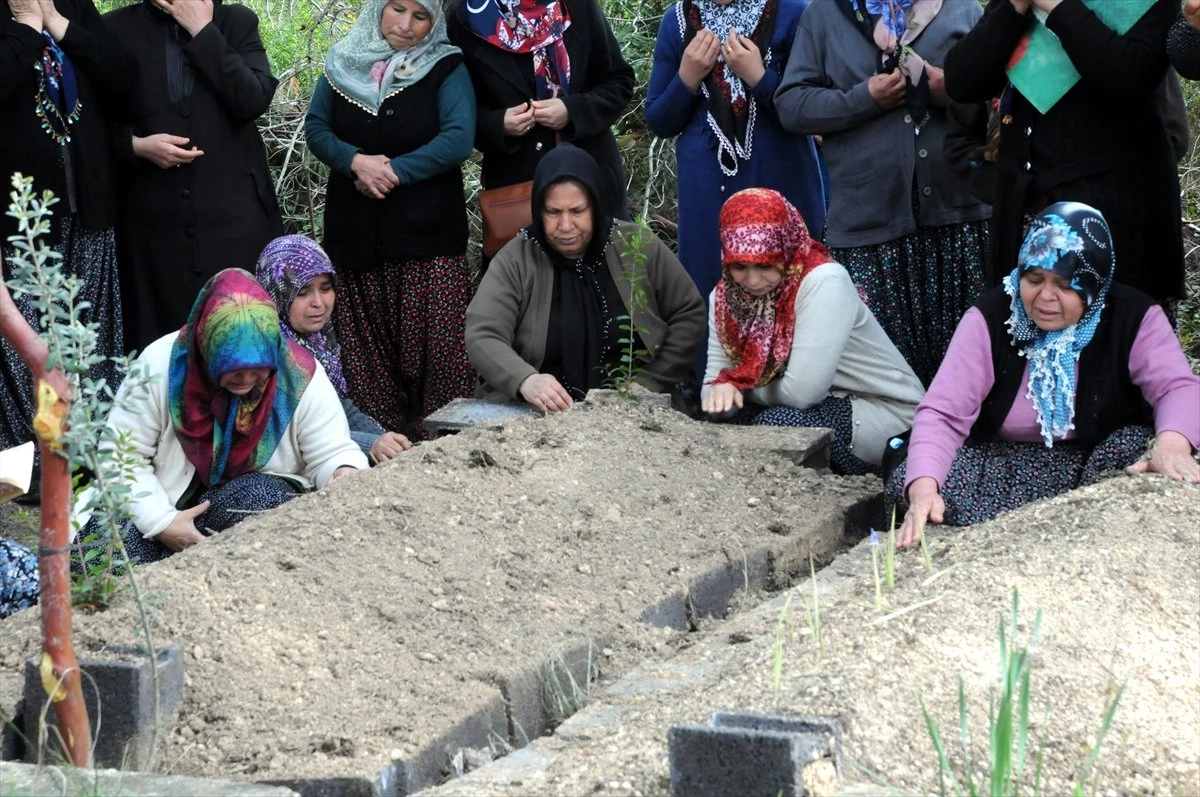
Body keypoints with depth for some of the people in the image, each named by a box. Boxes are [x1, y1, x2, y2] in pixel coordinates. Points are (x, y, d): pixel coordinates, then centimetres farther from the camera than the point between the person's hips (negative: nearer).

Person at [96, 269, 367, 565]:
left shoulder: (301, 377, -13)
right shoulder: (160, 365, -16)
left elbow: (332, 452, -6)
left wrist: (346, 473, -32)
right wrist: (161, 522, -22)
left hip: (264, 499, 1)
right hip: (174, 504, -1)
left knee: (260, 497, -34)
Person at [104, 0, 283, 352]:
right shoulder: (117, 29, 3)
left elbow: (255, 100, -10)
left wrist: (203, 31, -10)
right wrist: (136, 145, -11)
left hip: (234, 214, 0)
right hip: (154, 221, 0)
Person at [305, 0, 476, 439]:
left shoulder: (446, 69, 1)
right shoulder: (343, 64, 10)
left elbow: (458, 139, -10)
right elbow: (316, 128, 6)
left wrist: (394, 171, -15)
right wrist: (355, 161, -13)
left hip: (427, 227, -3)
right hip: (356, 227, 3)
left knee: (433, 338, -8)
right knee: (367, 340, 3)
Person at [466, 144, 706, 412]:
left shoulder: (640, 249, 2)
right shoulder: (514, 261, -2)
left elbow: (689, 315, 9)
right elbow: (482, 337, -12)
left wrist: (647, 384, -3)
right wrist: (525, 380, -32)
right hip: (540, 414, -1)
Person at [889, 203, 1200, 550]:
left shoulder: (1133, 317, -9)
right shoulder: (989, 319, -11)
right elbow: (942, 413, -19)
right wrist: (923, 488, -41)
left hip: (1104, 457, 0)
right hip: (1003, 463, 0)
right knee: (911, 484, -27)